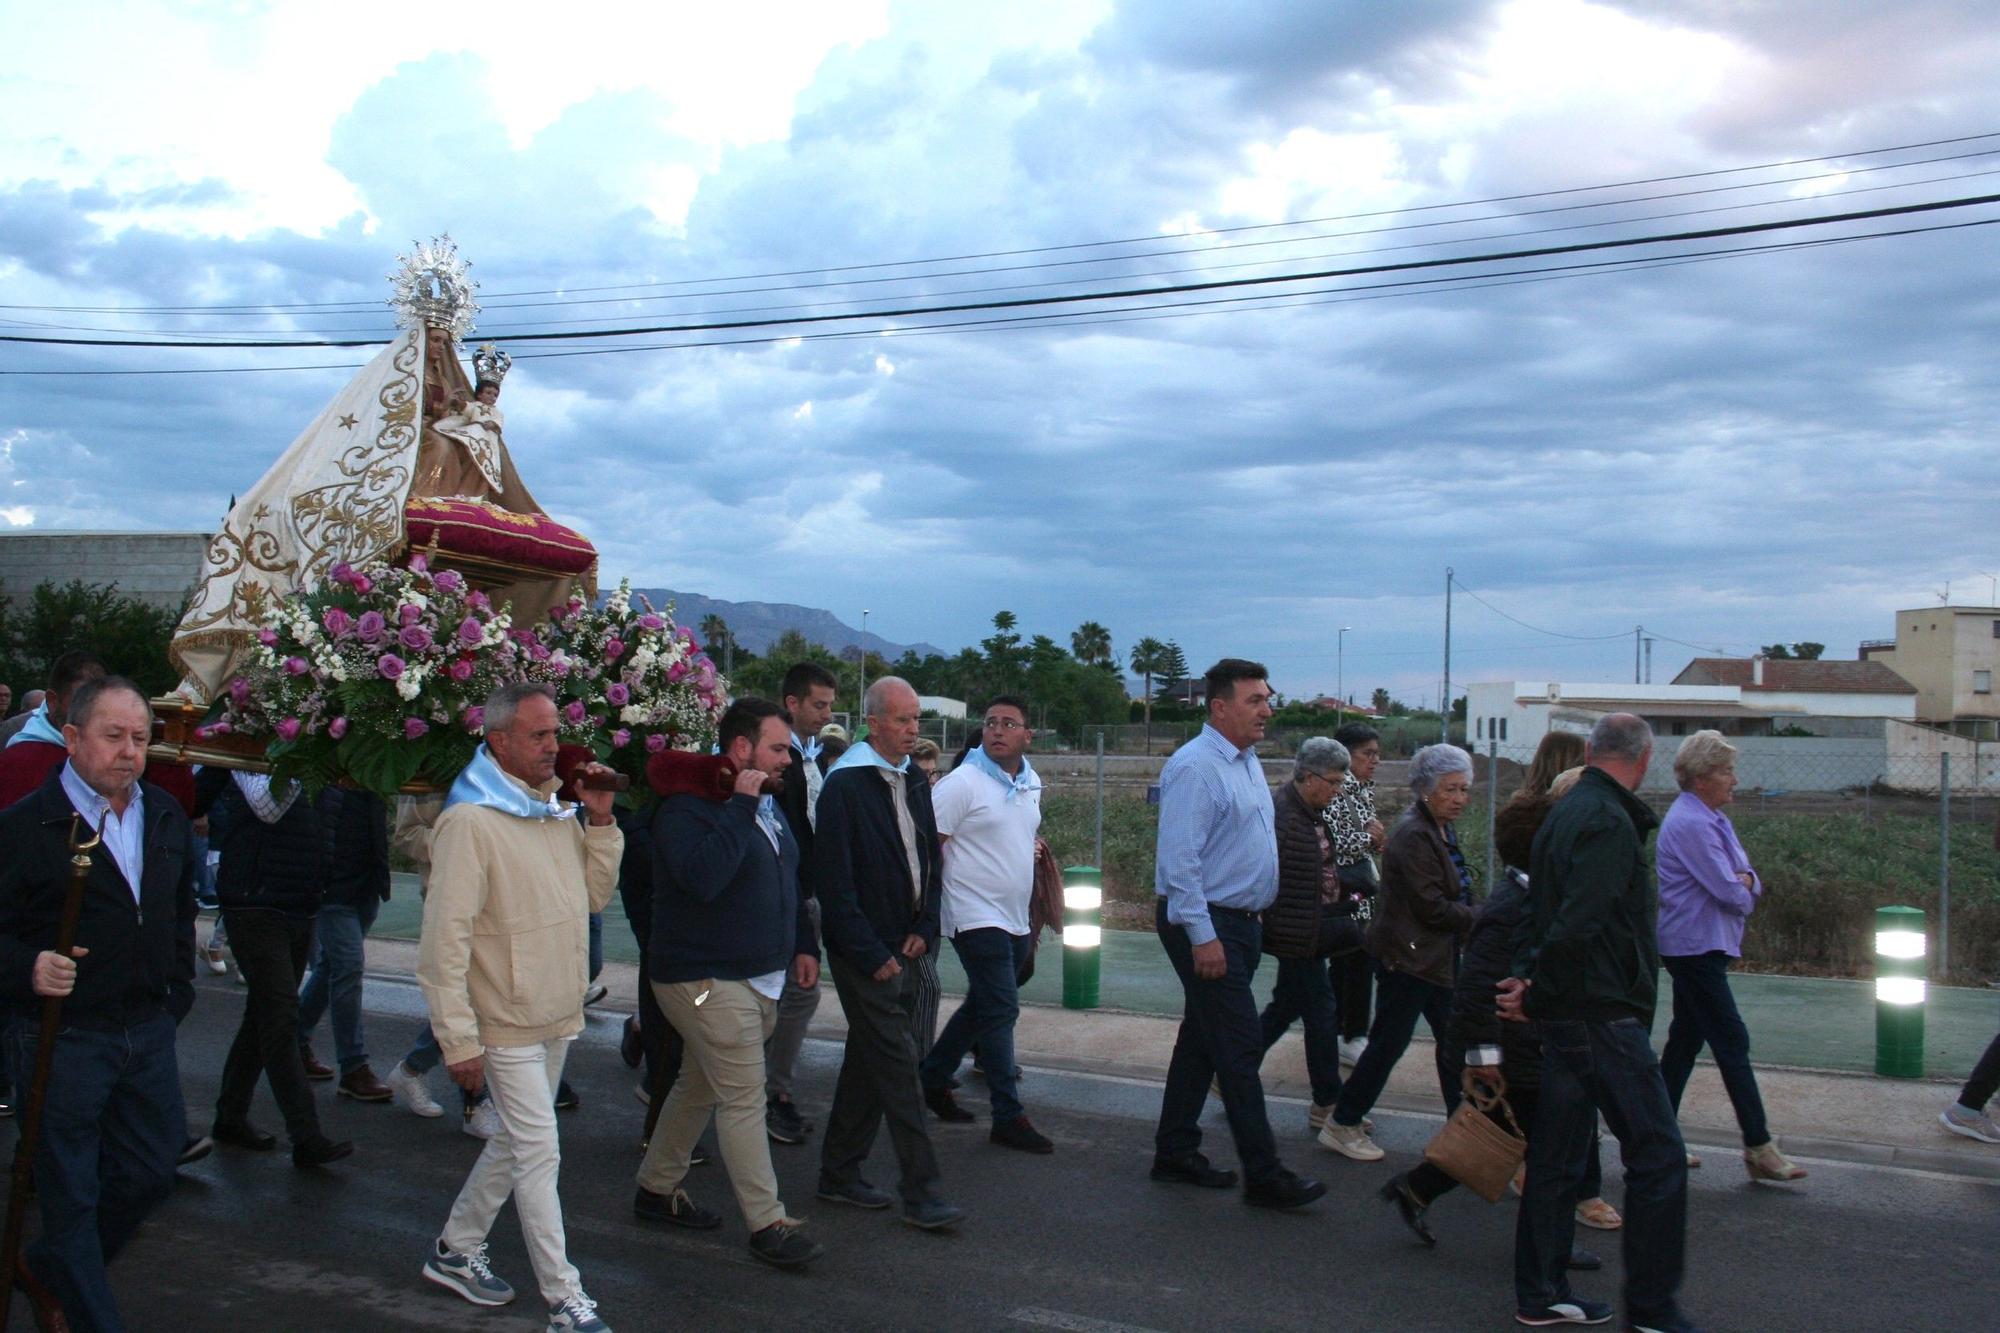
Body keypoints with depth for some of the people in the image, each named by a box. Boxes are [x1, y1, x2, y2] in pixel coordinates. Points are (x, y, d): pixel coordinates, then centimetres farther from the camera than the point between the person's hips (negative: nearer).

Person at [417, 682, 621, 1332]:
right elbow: (445, 936, -20)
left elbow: (594, 895, 10)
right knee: (539, 1156, -3)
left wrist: (601, 823, -3)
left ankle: (455, 1251, 36)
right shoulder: (471, 821, -18)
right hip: (508, 1025, -8)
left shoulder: (558, 810, 7)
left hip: (557, 1020, 8)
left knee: (515, 1144, 19)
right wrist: (459, 1040, -21)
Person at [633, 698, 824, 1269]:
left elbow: (788, 879, 25)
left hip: (761, 980, 9)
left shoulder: (766, 804, 13)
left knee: (700, 1087, 19)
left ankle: (657, 1188, 32)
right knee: (744, 1098, -8)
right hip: (708, 980, -9)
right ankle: (768, 1222, -2)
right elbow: (701, 877, -34)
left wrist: (803, 944, 17)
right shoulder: (687, 808, -17)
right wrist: (739, 808, -29)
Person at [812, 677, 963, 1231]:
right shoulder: (845, 785, -13)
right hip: (864, 952, -8)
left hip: (902, 949, 8)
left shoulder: (914, 782, 10)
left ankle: (839, 1173, 26)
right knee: (897, 1063, -7)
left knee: (870, 1060, 14)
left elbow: (929, 861, 18)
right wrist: (871, 955, -15)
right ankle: (919, 1192, -2)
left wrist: (924, 930, 4)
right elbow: (834, 882, -16)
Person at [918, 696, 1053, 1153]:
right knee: (1001, 1010, -8)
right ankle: (1009, 1118, -1)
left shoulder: (1031, 784, 10)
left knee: (981, 1007, 16)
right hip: (977, 918, -8)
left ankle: (932, 1079, 33)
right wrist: (930, 910, -16)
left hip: (1015, 922, 8)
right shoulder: (962, 784, -13)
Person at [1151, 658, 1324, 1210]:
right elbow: (1180, 859, -22)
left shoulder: (1248, 762, 13)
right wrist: (1202, 936, -23)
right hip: (1206, 923, -9)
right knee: (1239, 1046, -6)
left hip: (1238, 922, 10)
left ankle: (1176, 1153, 25)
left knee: (1202, 1038, 15)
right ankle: (1264, 1176, 0)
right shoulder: (1195, 766, -18)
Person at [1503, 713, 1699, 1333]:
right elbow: (1578, 923, -26)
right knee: (1657, 1156, -3)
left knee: (1557, 1156, 14)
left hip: (1567, 1018, 10)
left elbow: (1536, 914, 16)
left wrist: (1527, 981, 5)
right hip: (1603, 1016, -10)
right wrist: (1537, 991, -14)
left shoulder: (1566, 812, 16)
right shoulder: (1609, 822, -16)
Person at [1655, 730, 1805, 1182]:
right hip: (1697, 948, -10)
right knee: (1732, 1043, -7)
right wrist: (1745, 894, 0)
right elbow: (1728, 892, -21)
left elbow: (1744, 880, 14)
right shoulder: (1690, 823, -18)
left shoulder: (1711, 818, 15)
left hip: (1696, 946, 10)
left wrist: (1747, 881, -9)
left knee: (1685, 1040, 12)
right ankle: (1758, 1148, -3)